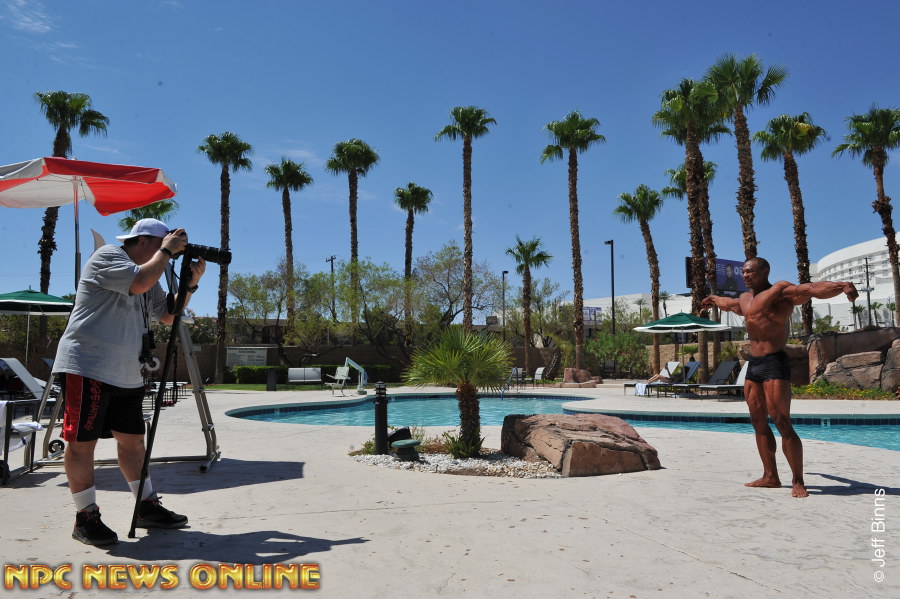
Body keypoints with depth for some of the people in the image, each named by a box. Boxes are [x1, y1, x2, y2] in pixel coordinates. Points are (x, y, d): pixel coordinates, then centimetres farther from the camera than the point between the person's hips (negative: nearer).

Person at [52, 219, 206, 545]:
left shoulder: (150, 274, 19)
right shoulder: (107, 256, -6)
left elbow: (167, 315, 17)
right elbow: (138, 282, -24)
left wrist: (190, 283, 6)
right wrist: (166, 251, -12)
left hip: (126, 374, 9)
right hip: (87, 368, -9)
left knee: (132, 440, 11)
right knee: (81, 442, -1)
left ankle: (147, 508, 18)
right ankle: (85, 518, 7)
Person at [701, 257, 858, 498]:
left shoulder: (781, 291, -8)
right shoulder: (745, 298, 18)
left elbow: (813, 289, -26)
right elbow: (732, 304, 42)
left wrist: (842, 286, -45)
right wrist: (714, 300, 61)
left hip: (774, 363, -8)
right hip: (753, 365, 8)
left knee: (783, 423, -10)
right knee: (759, 423, 10)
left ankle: (798, 481, -1)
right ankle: (770, 476, 19)